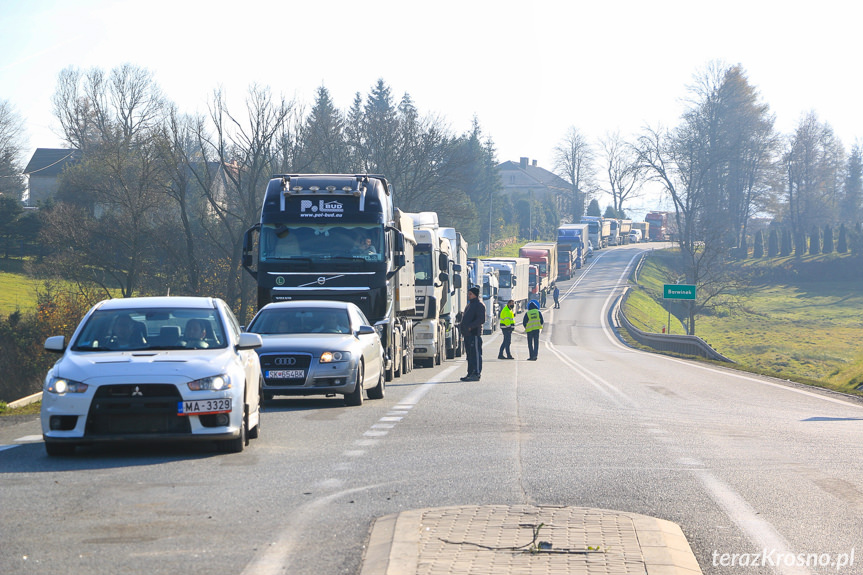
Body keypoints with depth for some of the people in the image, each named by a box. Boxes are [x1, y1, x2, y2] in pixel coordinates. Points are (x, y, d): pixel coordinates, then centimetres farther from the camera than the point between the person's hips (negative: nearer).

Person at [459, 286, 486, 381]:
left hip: (475, 333, -10)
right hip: (468, 334, 10)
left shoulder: (479, 305, -9)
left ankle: (476, 374, -9)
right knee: (469, 354, 12)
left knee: (476, 354, -9)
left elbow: (481, 320, -18)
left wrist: (470, 326, -22)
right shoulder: (469, 304, 21)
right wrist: (462, 325, 14)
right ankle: (470, 373, 16)